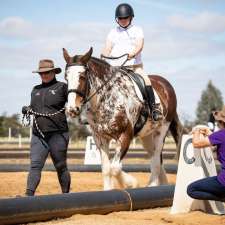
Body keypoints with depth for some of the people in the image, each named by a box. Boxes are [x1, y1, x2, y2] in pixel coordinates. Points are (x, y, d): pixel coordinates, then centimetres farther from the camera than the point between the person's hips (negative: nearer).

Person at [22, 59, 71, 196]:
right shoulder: (36, 90, 16)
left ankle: (66, 194, 21)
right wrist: (27, 109, 7)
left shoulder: (62, 87, -1)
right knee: (35, 165, -7)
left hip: (57, 134, -4)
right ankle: (29, 194, -15)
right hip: (38, 135, 4)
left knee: (61, 167, 8)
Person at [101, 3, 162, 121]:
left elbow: (139, 46, -8)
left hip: (134, 66, -3)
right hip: (115, 68, 3)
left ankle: (154, 108, -23)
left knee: (146, 81, -29)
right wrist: (104, 55, -19)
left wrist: (132, 54, -30)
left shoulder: (137, 30, 9)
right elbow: (107, 48, 5)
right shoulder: (113, 32, 16)